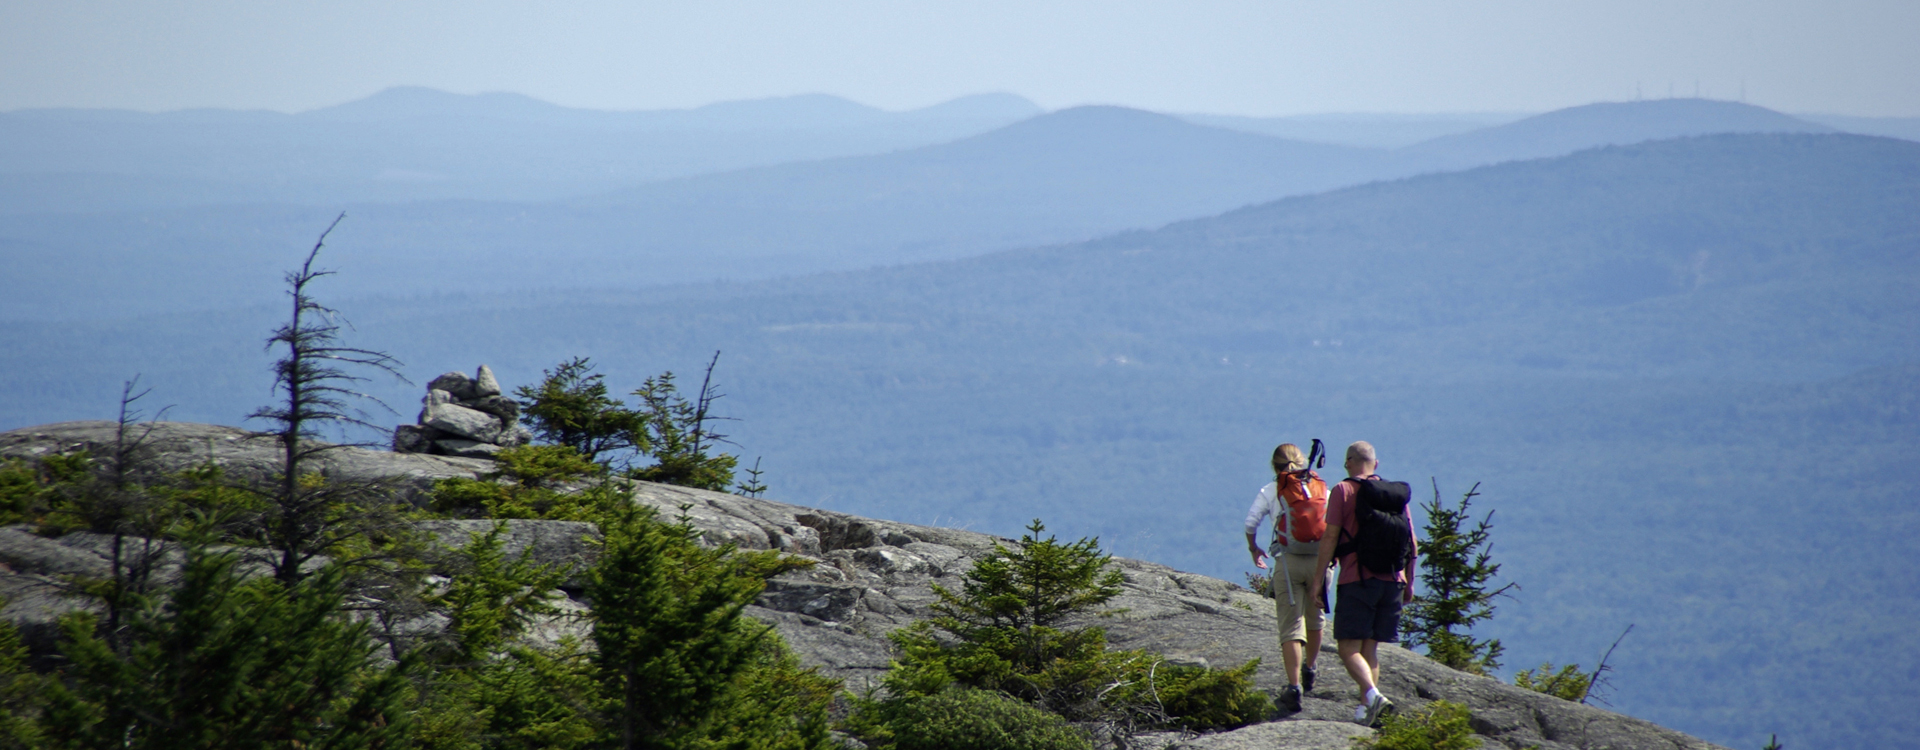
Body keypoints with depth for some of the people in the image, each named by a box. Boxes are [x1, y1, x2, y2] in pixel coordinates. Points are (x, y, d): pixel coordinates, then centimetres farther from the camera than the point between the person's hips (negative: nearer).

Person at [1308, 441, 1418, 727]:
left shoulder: (1343, 491, -1)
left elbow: (1330, 536, -8)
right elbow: (1412, 543, 12)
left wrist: (1319, 577, -4)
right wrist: (1408, 583, 21)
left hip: (1357, 580, -5)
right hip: (1392, 580, 5)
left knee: (1349, 648, -5)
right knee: (1370, 648, 15)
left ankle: (1372, 695, -27)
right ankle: (1365, 708, 12)